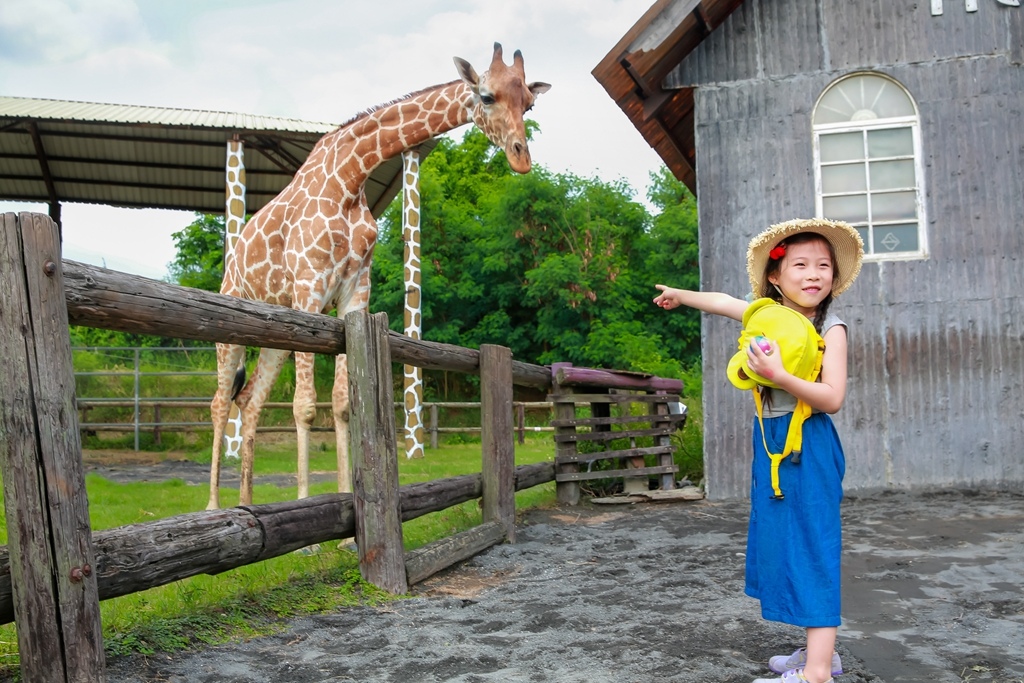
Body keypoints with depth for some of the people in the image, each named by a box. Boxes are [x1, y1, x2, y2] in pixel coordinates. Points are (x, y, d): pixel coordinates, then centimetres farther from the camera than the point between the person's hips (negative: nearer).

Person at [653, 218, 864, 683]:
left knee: (812, 545, -9)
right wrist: (681, 295, 40)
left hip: (809, 447, -7)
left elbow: (832, 398, -19)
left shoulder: (830, 327, -10)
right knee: (782, 543, 11)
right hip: (772, 443, 7)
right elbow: (725, 303, 25)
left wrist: (779, 376, -32)